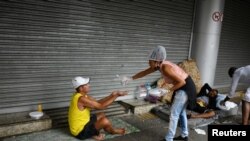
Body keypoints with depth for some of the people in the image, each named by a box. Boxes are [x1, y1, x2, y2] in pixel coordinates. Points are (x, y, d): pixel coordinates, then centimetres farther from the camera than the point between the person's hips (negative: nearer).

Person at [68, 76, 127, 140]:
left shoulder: (83, 95, 2)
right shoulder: (81, 99, -28)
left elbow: (98, 102, 5)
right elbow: (101, 106, -25)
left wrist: (112, 95, -5)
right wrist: (116, 96, -19)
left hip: (82, 123, 10)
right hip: (80, 131, -10)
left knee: (102, 115, 21)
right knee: (105, 121, -22)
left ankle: (95, 134, 7)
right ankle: (113, 131, 9)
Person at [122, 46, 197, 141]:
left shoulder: (166, 68, -30)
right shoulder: (159, 65, -3)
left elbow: (182, 82, -26)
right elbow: (144, 72, 8)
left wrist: (168, 91, -20)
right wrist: (131, 78, 7)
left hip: (185, 88, -10)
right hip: (182, 87, 10)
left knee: (174, 113, -4)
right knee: (181, 111, 21)